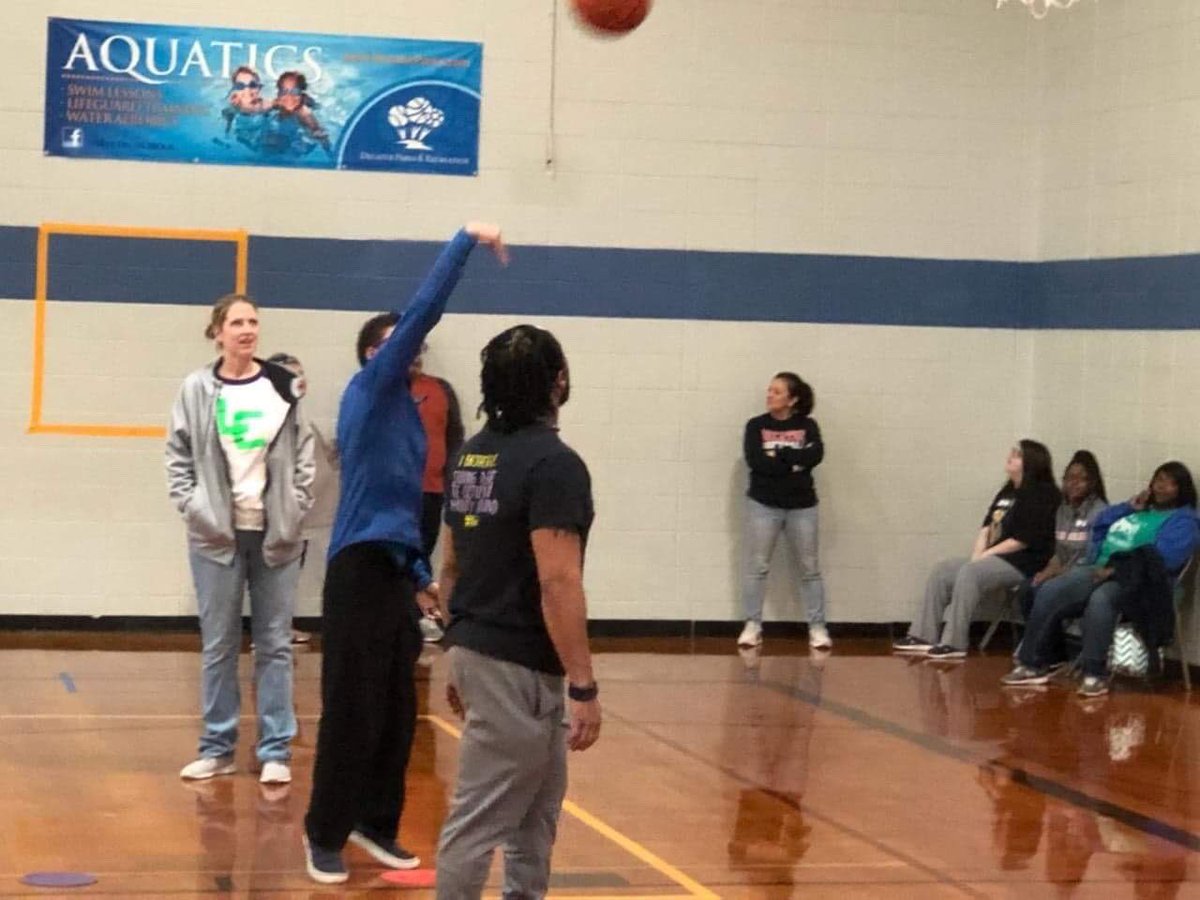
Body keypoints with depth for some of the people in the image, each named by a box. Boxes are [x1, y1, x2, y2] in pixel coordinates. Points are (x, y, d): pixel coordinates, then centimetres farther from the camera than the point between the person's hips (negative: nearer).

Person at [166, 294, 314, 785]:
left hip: (275, 532, 0)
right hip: (216, 533, 0)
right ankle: (217, 747, 15)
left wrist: (295, 512, -2)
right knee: (219, 645, 6)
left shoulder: (283, 387, 1)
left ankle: (276, 750, 9)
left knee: (274, 644, 4)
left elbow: (304, 456, 5)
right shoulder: (197, 389, 0)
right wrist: (192, 507, -5)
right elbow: (177, 456, 5)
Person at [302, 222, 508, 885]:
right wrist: (466, 240, -12)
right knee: (352, 711, -3)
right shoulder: (368, 392, -5)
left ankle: (376, 824, 22)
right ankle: (325, 834, 7)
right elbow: (422, 310, -14)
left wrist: (419, 576, 21)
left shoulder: (404, 409, 18)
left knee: (397, 711, 11)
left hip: (395, 570, 8)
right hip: (360, 569, -8)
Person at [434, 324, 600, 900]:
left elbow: (450, 566, 15)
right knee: (481, 818, -3)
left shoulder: (472, 455, 9)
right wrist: (584, 686, -19)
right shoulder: (553, 463, -17)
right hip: (517, 665, -9)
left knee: (538, 804, 21)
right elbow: (557, 583, -22)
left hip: (477, 651, 9)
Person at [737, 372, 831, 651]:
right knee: (757, 567, 0)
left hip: (801, 506, 0)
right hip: (763, 504, 0)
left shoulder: (807, 425, 3)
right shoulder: (756, 426, 2)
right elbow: (755, 460, -14)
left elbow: (815, 456, -15)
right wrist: (794, 463, -16)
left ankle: (817, 628, 10)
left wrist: (778, 455, -17)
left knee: (809, 569, 4)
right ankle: (752, 626, 6)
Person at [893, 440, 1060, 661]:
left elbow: (1023, 541, -16)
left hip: (1022, 563, -10)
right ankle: (924, 636, -5)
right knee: (941, 571, -1)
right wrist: (976, 555, -2)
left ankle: (954, 644, -31)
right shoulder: (1006, 493, 18)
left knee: (969, 574, -31)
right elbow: (987, 527, 15)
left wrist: (985, 556, -13)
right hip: (992, 558, 10)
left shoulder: (1040, 495, -10)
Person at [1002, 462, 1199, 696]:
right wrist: (1128, 508, 14)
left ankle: (1095, 674, -37)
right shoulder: (1140, 510, 28)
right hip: (1101, 570, 7)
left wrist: (1118, 569, -22)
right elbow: (1099, 528, 27)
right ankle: (1034, 663, -16)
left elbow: (1164, 556, -15)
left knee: (1100, 600, -40)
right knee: (1050, 591, -17)